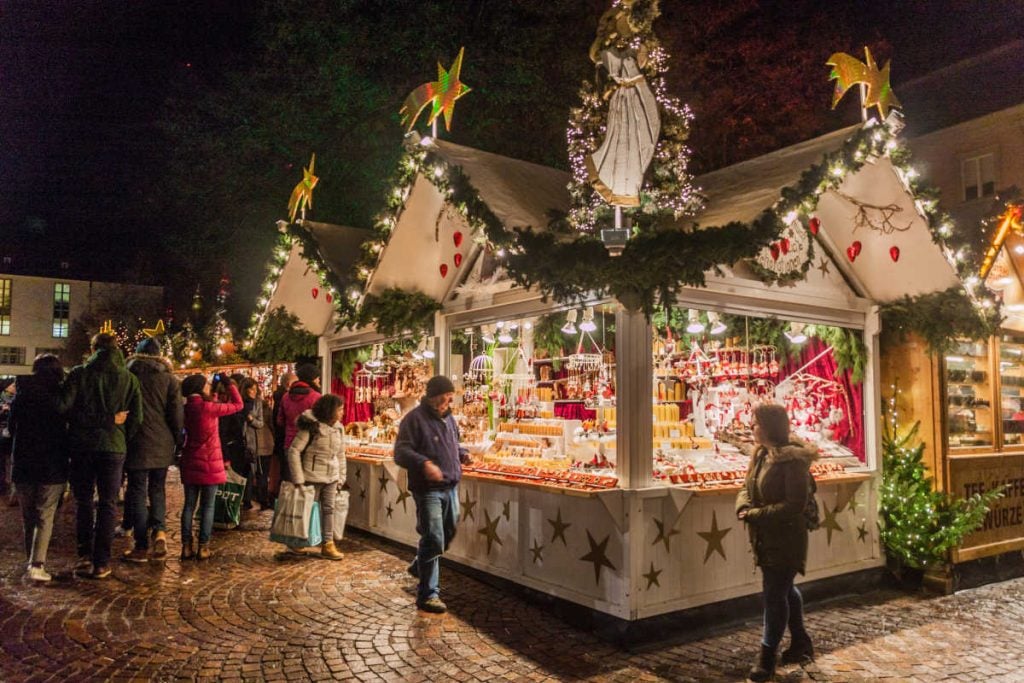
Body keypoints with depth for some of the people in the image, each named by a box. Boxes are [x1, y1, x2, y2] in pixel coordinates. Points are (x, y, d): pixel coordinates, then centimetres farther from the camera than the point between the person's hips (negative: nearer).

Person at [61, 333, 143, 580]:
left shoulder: (79, 373, -2)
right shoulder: (129, 379, 1)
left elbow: (62, 405, -10)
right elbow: (136, 418, -1)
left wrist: (76, 423, 10)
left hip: (82, 445, 0)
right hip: (114, 446, 0)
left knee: (83, 501, 14)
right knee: (108, 503, 7)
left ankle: (85, 556, 12)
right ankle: (101, 562, 6)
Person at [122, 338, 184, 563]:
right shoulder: (169, 378, 2)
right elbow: (177, 414, 0)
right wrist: (178, 441, 9)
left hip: (137, 443, -1)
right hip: (162, 444, 2)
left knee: (137, 491, 4)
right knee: (157, 489, 15)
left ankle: (141, 546, 4)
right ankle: (159, 530, -6)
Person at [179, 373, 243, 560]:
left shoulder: (186, 408, 3)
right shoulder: (208, 407, -16)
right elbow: (238, 405, -9)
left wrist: (211, 397, 17)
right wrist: (230, 384, 2)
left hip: (190, 462, 6)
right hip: (209, 463, -6)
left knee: (189, 504, 10)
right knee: (207, 506, 2)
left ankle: (187, 546, 11)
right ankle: (203, 547, 4)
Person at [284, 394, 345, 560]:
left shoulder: (339, 428, 3)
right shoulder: (311, 426, -15)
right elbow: (294, 451, -15)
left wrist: (340, 477, 9)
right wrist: (298, 479, -16)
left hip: (331, 478, 5)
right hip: (313, 477, -5)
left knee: (328, 509, 7)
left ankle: (328, 544, 16)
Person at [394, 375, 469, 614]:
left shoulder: (448, 418, 12)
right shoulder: (414, 419, -13)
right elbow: (401, 452, -20)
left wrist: (462, 453, 8)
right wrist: (424, 463, -36)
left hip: (450, 487, 8)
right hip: (428, 489, -8)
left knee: (448, 534, 20)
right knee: (434, 540, -8)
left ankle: (419, 567, 44)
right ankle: (428, 595, 5)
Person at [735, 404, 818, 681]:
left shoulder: (792, 459, -21)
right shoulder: (760, 454, 6)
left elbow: (795, 504, -24)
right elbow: (746, 487, 10)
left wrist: (755, 515, -22)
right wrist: (743, 507, -12)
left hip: (786, 539, -9)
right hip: (764, 537, 9)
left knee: (774, 594, 0)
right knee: (784, 589, 22)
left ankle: (767, 658, 13)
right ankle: (801, 642, 40)